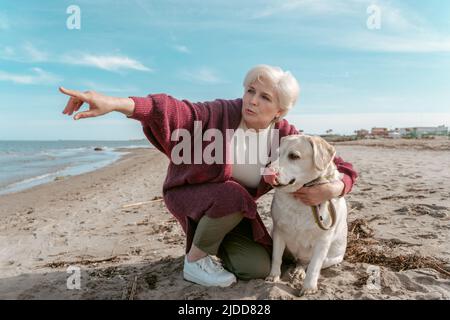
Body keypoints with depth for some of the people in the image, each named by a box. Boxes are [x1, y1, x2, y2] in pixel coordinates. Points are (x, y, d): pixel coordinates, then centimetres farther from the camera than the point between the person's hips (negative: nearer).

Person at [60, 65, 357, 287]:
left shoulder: (286, 138, -12)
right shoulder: (222, 113, -21)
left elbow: (341, 168, -9)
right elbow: (173, 111, -36)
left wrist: (330, 189, -33)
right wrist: (115, 102, -51)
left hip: (233, 210, 4)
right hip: (190, 195, -3)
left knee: (259, 268, -7)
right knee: (233, 197, -35)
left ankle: (214, 244, 23)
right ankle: (195, 259, -8)